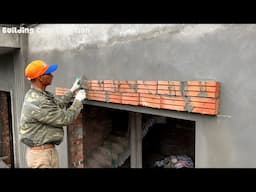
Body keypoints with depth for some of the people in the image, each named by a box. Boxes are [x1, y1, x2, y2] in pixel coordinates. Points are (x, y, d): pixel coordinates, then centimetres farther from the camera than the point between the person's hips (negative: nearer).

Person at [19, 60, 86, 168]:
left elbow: (59, 104, 20)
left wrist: (72, 90, 19)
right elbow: (65, 119, -20)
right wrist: (78, 100, -7)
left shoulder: (39, 95, 5)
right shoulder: (37, 103, -27)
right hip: (40, 153, -10)